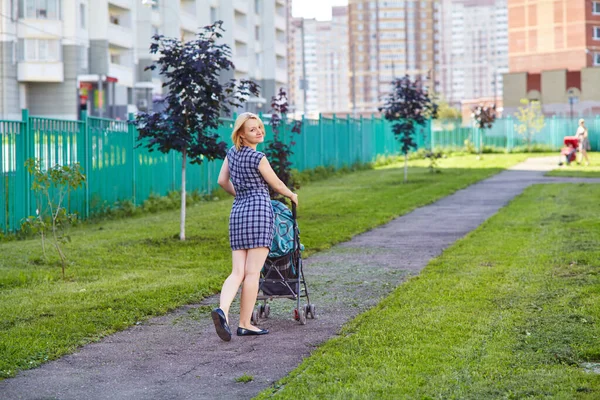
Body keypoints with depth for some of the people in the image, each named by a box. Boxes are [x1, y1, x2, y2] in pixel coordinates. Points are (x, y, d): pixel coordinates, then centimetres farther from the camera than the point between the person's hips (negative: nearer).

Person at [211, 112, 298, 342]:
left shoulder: (232, 152, 13)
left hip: (237, 212, 7)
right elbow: (276, 184, 5)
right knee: (252, 273, -4)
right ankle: (245, 324, -3)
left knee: (237, 272, 2)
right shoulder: (258, 158, -7)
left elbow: (222, 181, 22)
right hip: (259, 210, -6)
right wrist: (291, 195, 25)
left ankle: (222, 310, -23)